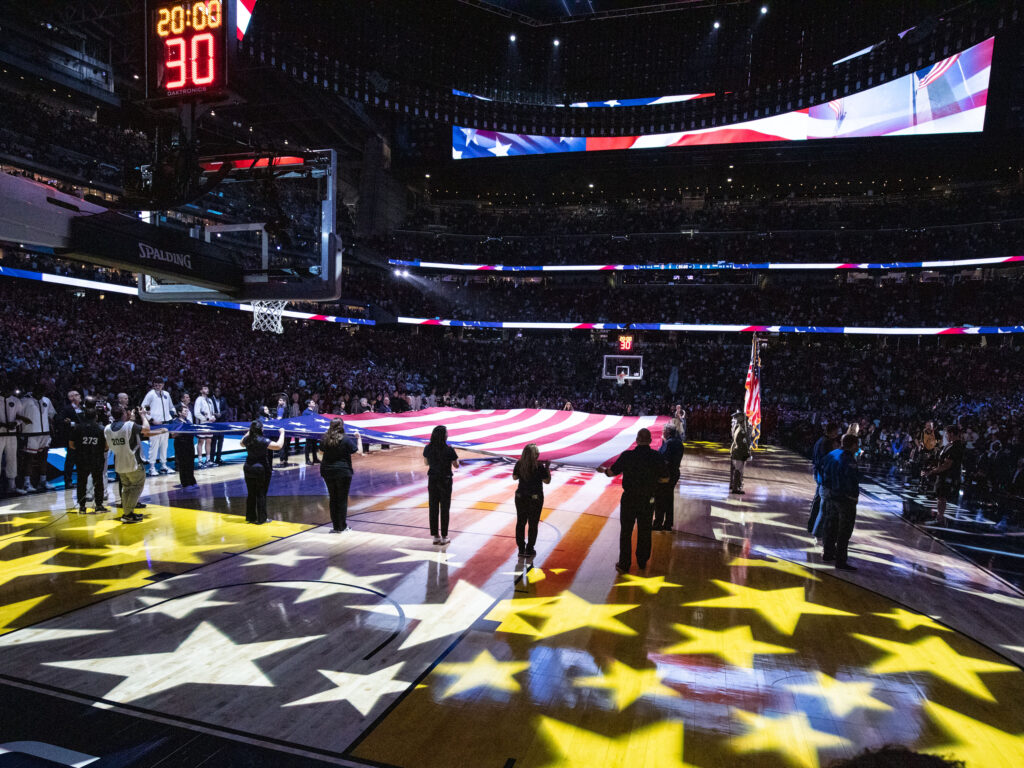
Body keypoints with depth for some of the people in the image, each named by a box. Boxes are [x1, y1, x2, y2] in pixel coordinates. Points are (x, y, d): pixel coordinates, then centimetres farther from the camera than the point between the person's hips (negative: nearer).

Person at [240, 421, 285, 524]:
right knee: (261, 494, 4)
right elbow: (278, 446, -25)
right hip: (261, 469, -6)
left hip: (248, 468, 6)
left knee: (251, 494, 15)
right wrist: (282, 433, -12)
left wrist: (248, 432, 33)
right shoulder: (263, 441, -19)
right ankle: (261, 519, 9)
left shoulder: (247, 439, 0)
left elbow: (242, 443, 25)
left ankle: (250, 517, 23)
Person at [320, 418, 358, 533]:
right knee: (342, 499, 5)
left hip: (327, 472, 4)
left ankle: (336, 526, 16)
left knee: (333, 499, 12)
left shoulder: (325, 439, 0)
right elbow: (358, 452, -10)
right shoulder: (346, 439, -13)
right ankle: (342, 526, 10)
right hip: (343, 472, -4)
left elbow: (321, 452, 16)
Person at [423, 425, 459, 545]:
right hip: (445, 481, -3)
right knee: (444, 509, 8)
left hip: (432, 481, 3)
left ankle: (435, 536, 18)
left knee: (433, 508, 11)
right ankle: (444, 537, 14)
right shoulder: (449, 450, -19)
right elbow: (456, 465, -8)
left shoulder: (428, 448, -7)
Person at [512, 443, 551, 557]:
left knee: (520, 523, 13)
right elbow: (547, 481, -8)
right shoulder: (539, 466, -18)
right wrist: (547, 467, -1)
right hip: (535, 498, -3)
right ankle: (529, 550, 14)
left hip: (520, 496, 4)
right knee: (533, 524, 9)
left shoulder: (519, 464, -7)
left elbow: (514, 477, 7)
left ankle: (521, 549, 19)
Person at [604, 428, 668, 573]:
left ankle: (624, 564, 16)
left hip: (629, 500, -1)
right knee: (644, 532, 18)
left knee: (625, 532, 11)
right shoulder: (656, 457, -10)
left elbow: (612, 472, -5)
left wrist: (604, 469, 17)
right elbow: (665, 479, -2)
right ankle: (642, 562, 31)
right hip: (648, 501, 2)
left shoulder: (627, 456, -15)